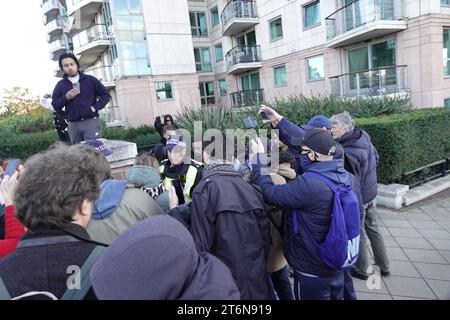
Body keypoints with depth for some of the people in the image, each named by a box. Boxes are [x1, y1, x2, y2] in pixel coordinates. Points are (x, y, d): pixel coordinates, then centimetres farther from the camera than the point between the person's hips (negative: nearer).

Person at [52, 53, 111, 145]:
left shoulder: (90, 79, 8)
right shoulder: (60, 85, 13)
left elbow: (106, 95, 9)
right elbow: (55, 105, 11)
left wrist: (95, 107, -4)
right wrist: (66, 97, -7)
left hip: (91, 121, -3)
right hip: (73, 124, 3)